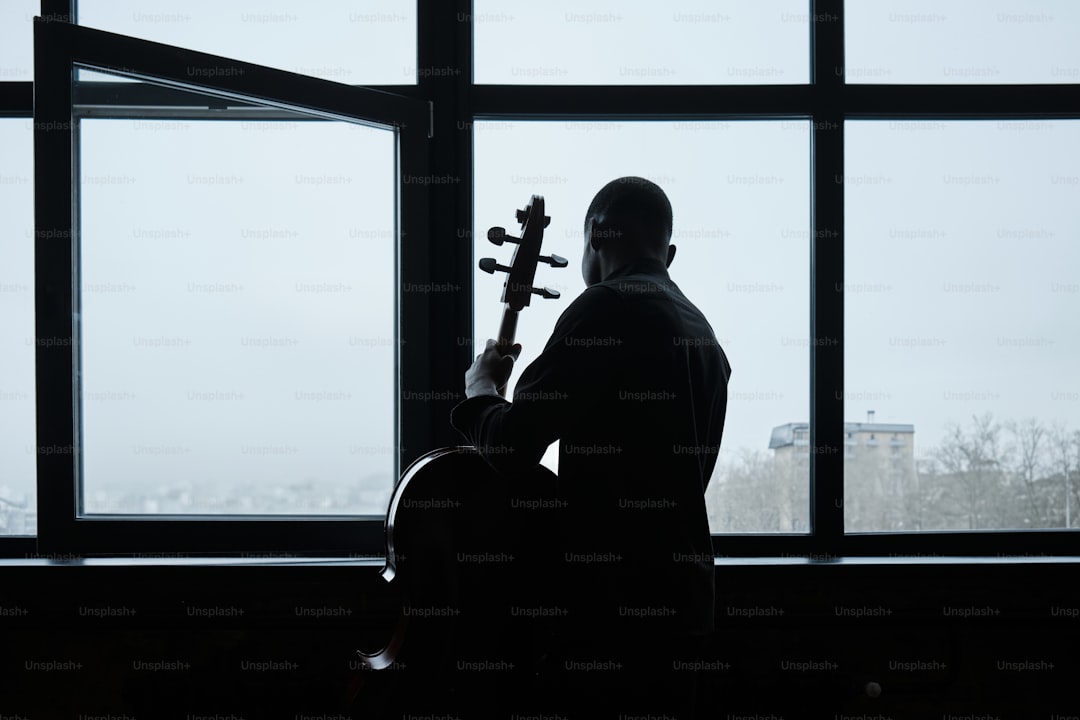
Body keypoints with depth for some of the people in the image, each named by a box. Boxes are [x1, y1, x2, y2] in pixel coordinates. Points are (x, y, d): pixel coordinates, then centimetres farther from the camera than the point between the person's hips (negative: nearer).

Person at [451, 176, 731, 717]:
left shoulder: (608, 307, -11)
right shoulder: (700, 331, 17)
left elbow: (511, 446, -16)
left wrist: (481, 390, 5)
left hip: (610, 599, -9)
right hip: (680, 593, 9)